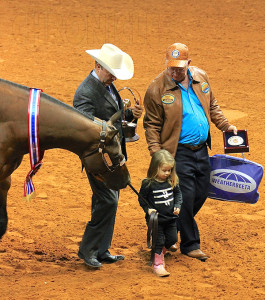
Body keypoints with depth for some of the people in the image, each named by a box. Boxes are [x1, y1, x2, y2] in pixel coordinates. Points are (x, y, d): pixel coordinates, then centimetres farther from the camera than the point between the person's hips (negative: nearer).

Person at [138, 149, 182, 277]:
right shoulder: (148, 184, -15)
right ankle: (158, 264, 10)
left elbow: (178, 193, 12)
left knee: (172, 239, 10)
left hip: (170, 217, 5)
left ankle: (160, 252, 36)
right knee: (158, 241, -2)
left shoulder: (172, 181, -2)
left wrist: (177, 206, -1)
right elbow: (141, 198, -5)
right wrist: (148, 209, -18)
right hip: (155, 218, -5)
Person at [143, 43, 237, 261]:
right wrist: (156, 154, -16)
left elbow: (212, 106, 19)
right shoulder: (157, 89, -12)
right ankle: (190, 244, 11)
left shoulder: (201, 77, 4)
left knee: (201, 194, 12)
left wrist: (225, 125, 8)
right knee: (186, 198, -4)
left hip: (202, 150, 6)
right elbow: (152, 125, -9)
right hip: (179, 153, -6)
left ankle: (173, 228, 32)